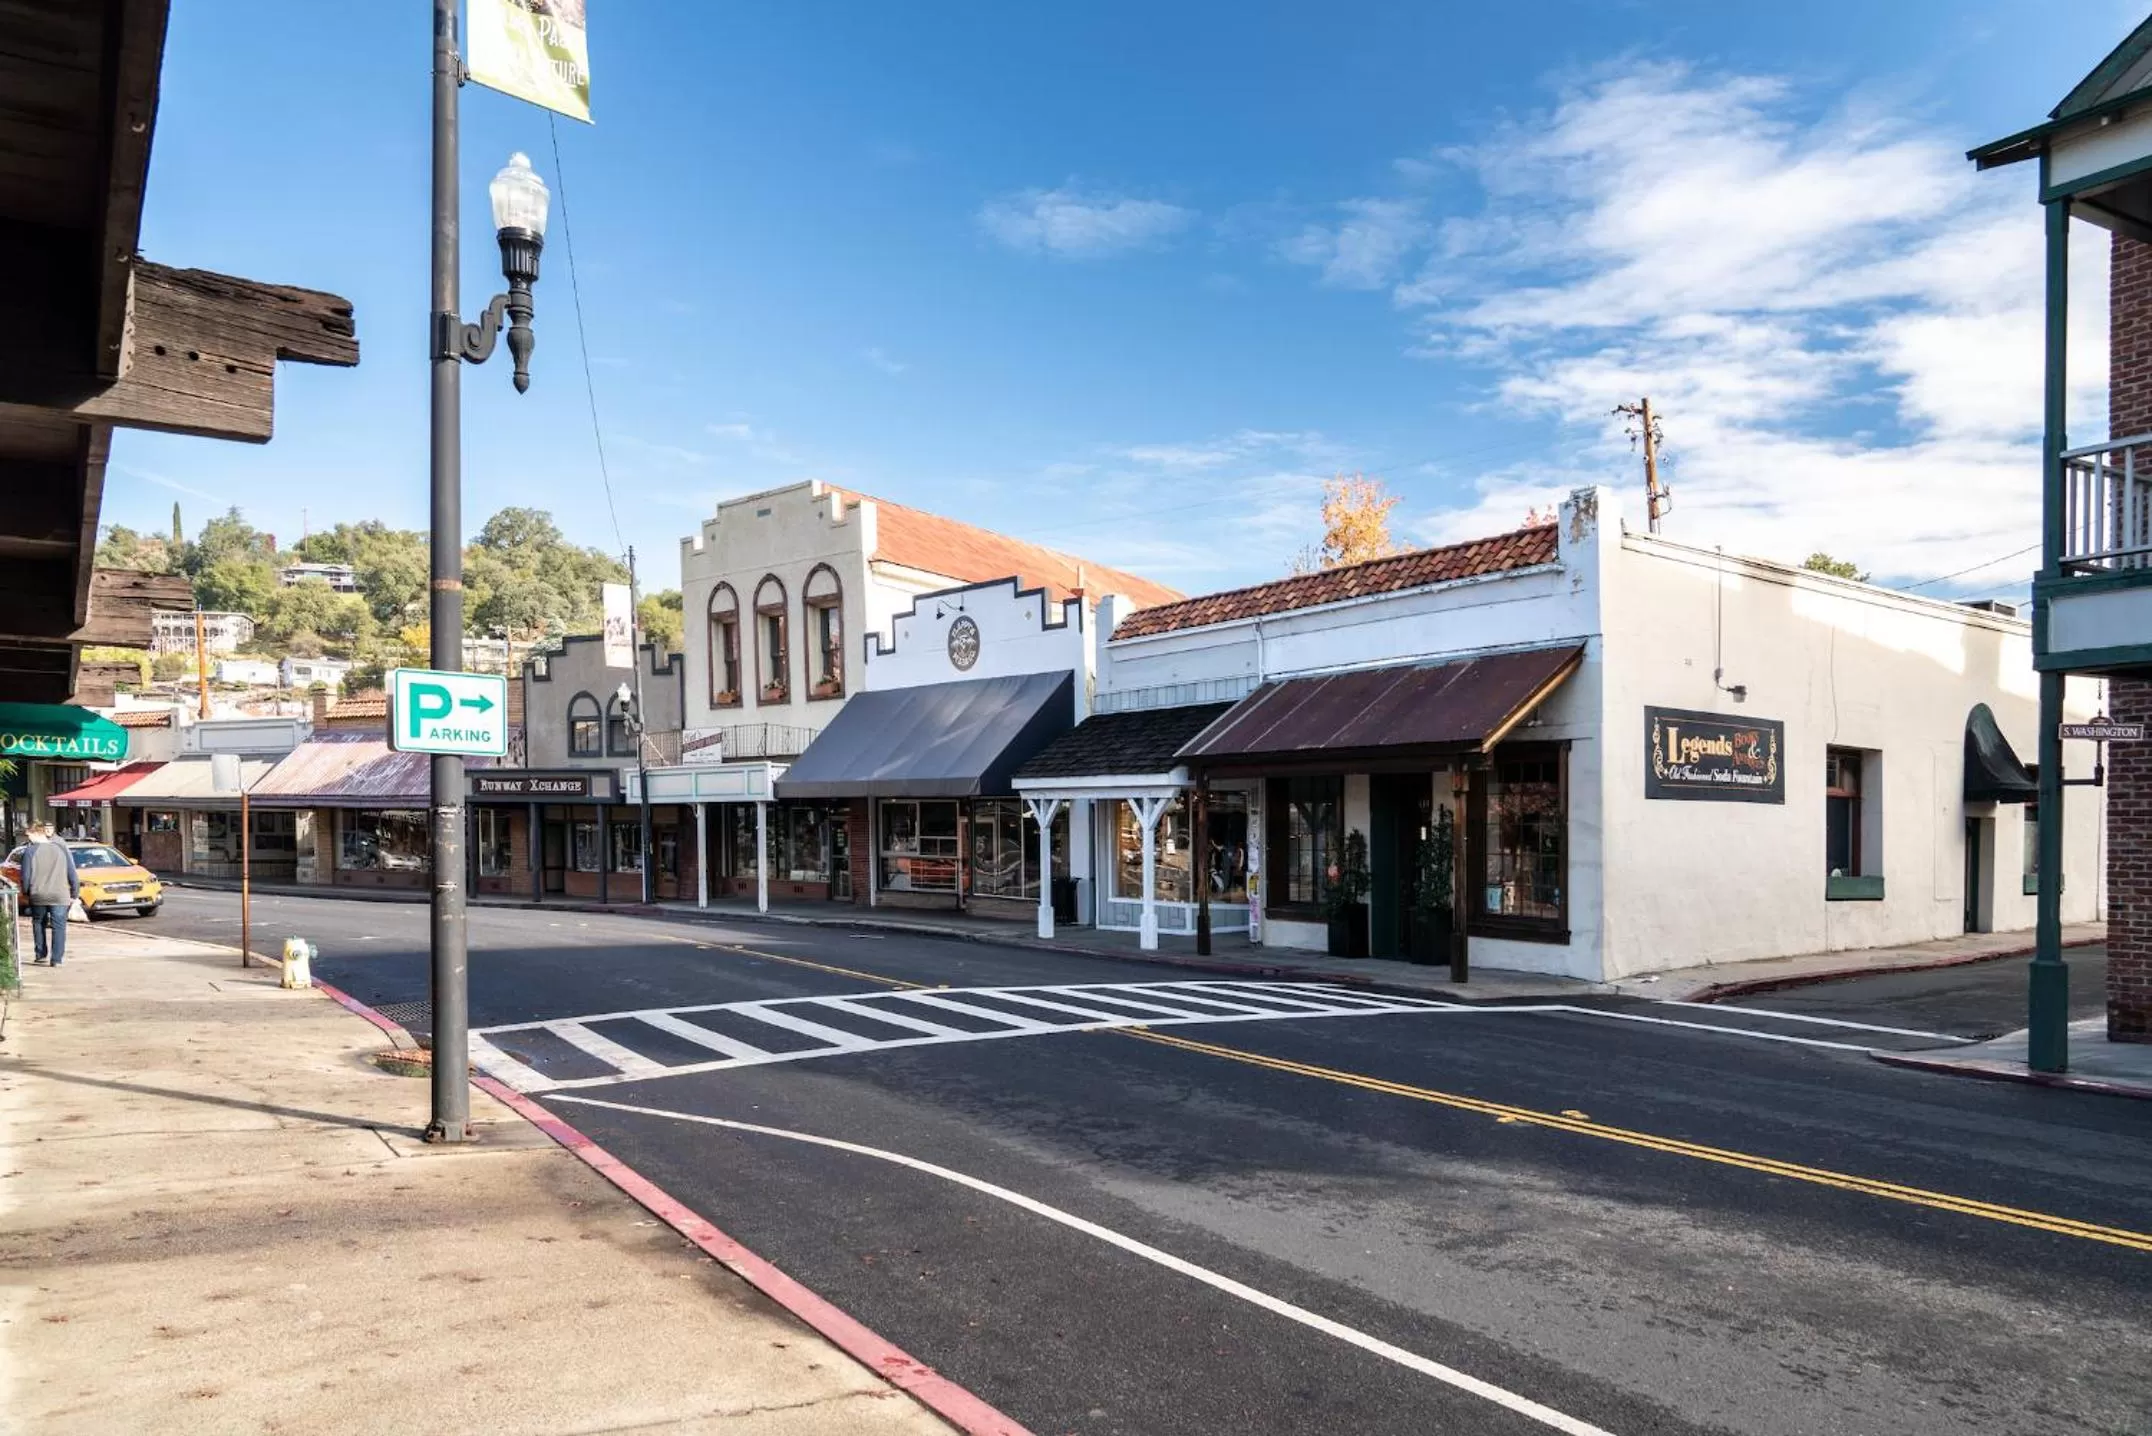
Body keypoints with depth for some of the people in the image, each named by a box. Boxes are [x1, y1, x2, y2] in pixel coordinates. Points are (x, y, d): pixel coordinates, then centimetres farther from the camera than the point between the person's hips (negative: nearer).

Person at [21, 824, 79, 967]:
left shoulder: (30, 851, -4)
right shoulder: (62, 849, 3)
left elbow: (25, 875, -4)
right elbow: (72, 874, 3)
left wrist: (25, 893, 12)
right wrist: (74, 894, 10)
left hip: (37, 896, 0)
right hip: (60, 896, 0)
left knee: (38, 924, 19)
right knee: (59, 926, 2)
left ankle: (41, 955, 21)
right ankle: (57, 959, -3)